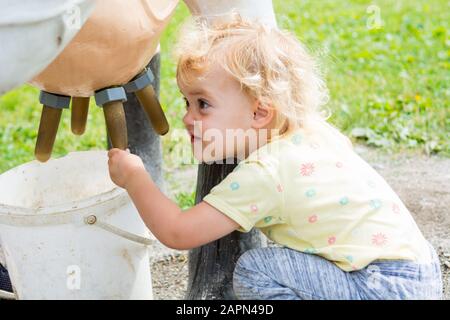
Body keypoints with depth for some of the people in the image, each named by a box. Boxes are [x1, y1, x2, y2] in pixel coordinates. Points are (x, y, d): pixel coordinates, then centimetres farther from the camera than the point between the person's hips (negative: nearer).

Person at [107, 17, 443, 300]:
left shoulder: (263, 173, -18)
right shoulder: (314, 134, 7)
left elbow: (177, 232, -15)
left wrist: (133, 176, 0)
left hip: (389, 289, -9)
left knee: (256, 270, -13)